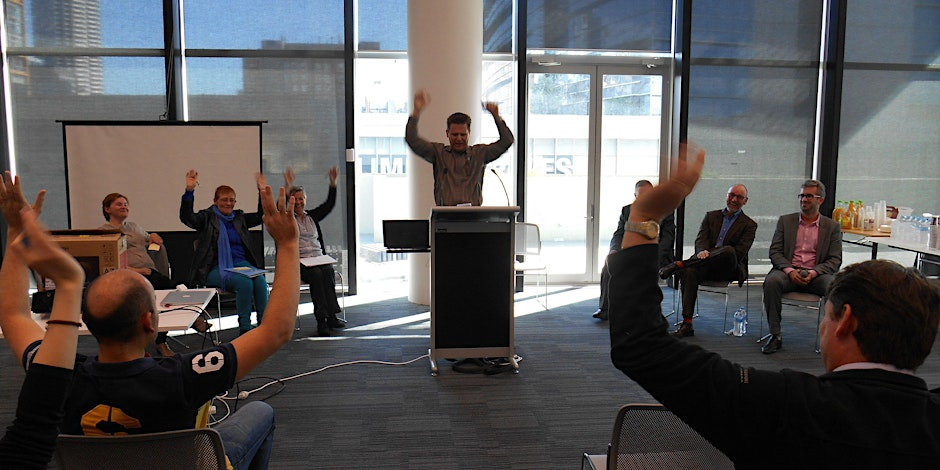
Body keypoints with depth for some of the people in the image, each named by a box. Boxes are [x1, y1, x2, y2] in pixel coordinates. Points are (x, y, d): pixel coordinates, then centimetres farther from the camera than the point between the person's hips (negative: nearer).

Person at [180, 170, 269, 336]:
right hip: (216, 268, -4)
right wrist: (189, 190, -22)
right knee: (244, 282, -33)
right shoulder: (207, 218, 8)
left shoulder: (239, 218, 21)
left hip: (241, 263, 4)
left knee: (261, 281, -29)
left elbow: (262, 216, 15)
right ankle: (244, 328, -23)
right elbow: (186, 217, -10)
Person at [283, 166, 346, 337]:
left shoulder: (313, 216, 20)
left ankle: (327, 318, -34)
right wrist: (287, 187, -25)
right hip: (298, 262, -3)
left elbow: (329, 204, 12)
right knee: (316, 274, -33)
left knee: (328, 271, -30)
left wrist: (333, 184, 0)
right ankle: (323, 318, -37)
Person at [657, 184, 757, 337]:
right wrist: (702, 251, -21)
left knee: (728, 250, -38)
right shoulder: (711, 216, 20)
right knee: (688, 272, -33)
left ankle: (678, 265, -38)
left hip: (730, 269, -2)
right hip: (707, 265, 2)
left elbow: (740, 252, -5)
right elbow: (700, 238, 5)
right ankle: (686, 324, -36)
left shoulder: (749, 225, 9)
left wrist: (710, 255, -19)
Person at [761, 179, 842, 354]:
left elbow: (835, 260, 5)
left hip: (816, 274, 0)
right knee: (771, 282, -33)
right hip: (788, 271, 0)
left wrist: (814, 272, -15)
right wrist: (789, 270, -13)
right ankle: (775, 335, -25)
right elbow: (775, 252, 7)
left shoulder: (832, 227, 12)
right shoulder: (785, 221, 14)